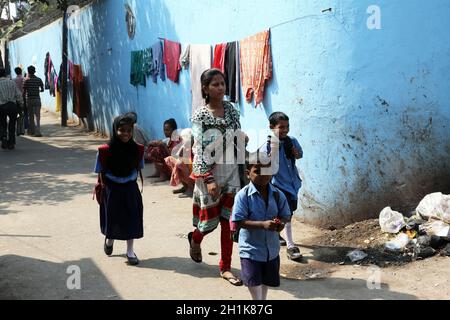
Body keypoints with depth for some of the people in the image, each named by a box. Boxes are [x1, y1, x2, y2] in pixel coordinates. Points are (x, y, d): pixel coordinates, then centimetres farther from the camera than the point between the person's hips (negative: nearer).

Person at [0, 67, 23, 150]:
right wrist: (20, 106, 9)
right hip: (12, 105, 1)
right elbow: (18, 95, 3)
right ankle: (11, 143, 14)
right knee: (12, 125, 14)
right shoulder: (12, 82, 6)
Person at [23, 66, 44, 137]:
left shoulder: (26, 80, -5)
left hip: (29, 99, -1)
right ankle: (37, 132, -15)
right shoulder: (39, 80, 0)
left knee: (30, 116, 14)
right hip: (37, 99, 1)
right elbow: (42, 90, 6)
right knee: (37, 116, -3)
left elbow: (24, 91, -7)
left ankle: (31, 131, 21)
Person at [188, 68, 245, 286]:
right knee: (210, 219, 7)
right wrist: (209, 180, -20)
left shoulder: (232, 111, 3)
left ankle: (225, 267, 15)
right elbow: (200, 150, -14)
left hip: (231, 172, 4)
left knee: (229, 221, 4)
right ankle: (195, 239, 43)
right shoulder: (200, 115, -10)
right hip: (209, 172, -4)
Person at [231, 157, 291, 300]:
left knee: (267, 280, 21)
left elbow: (286, 216, 5)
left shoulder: (277, 194, -5)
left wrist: (281, 222, -20)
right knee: (254, 282, -5)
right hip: (251, 248, -5)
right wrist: (263, 224, -31)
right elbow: (238, 222, -22)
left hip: (271, 248, 5)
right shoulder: (243, 195, -18)